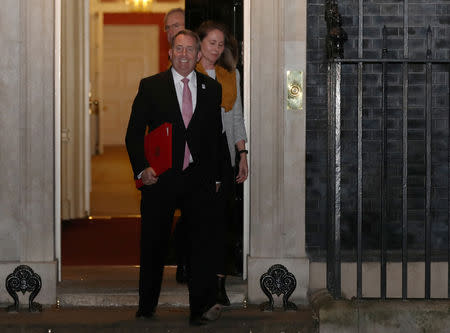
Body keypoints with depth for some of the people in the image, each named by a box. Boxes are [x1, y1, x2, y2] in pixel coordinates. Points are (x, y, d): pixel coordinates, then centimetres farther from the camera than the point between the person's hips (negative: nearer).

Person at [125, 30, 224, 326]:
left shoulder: (212, 88, 10)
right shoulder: (151, 87, 3)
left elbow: (217, 135, 15)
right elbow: (134, 133, 2)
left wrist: (216, 176, 11)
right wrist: (141, 168, -11)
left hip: (199, 179, 1)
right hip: (160, 177, -1)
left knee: (203, 241, -9)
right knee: (154, 245, 8)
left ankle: (202, 307, -7)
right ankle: (147, 307, 22)